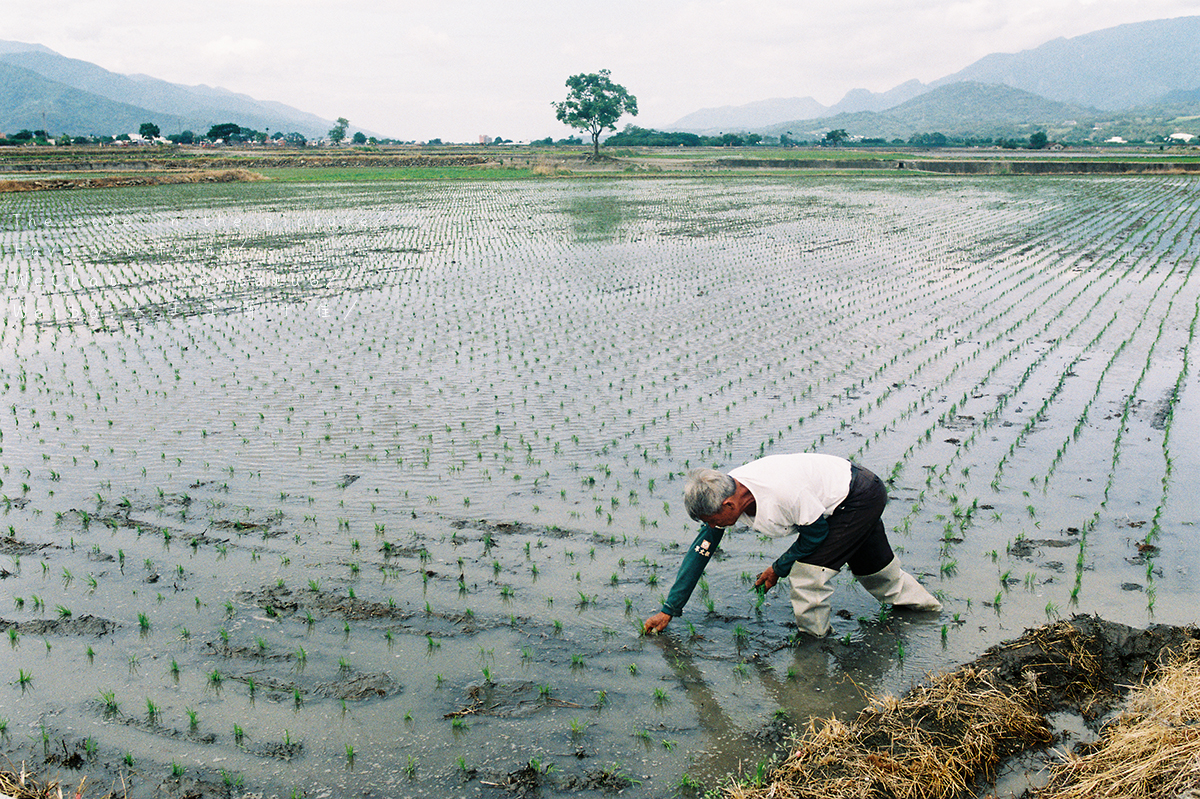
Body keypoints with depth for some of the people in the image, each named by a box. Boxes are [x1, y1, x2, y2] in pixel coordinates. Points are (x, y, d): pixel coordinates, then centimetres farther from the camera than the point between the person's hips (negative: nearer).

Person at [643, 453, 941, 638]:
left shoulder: (784, 491, -42)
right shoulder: (720, 494, -18)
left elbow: (817, 531, -24)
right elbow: (700, 552, -11)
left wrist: (779, 568, -14)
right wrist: (668, 610, -9)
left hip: (860, 497, -8)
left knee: (807, 573, -16)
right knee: (871, 569, 27)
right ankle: (924, 604, 53)